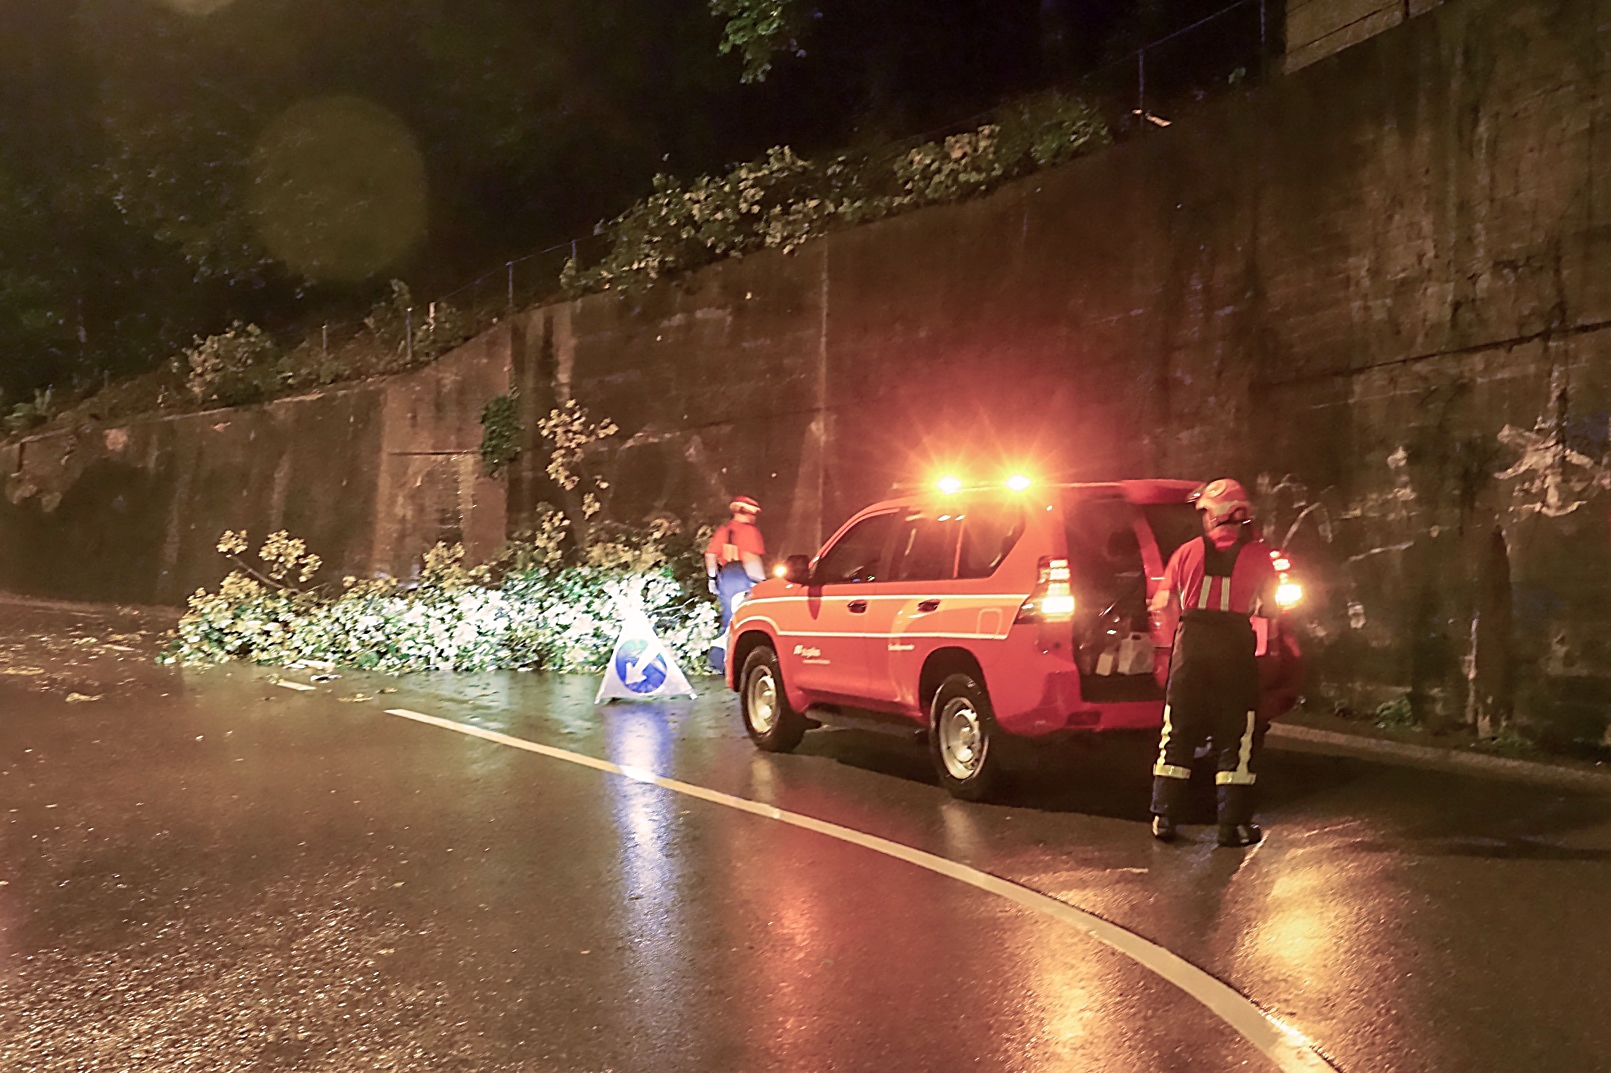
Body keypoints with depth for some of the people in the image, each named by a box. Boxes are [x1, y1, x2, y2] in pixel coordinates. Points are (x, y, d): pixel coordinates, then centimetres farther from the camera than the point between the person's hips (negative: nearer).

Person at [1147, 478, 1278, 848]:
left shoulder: (1187, 551, 6)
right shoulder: (1257, 554, 3)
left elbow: (1162, 602, 7)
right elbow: (1269, 607, 5)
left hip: (1192, 641, 1)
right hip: (1235, 644, -1)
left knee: (1177, 731, 10)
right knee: (1236, 736, 7)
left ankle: (1163, 818, 11)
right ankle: (1234, 824, 7)